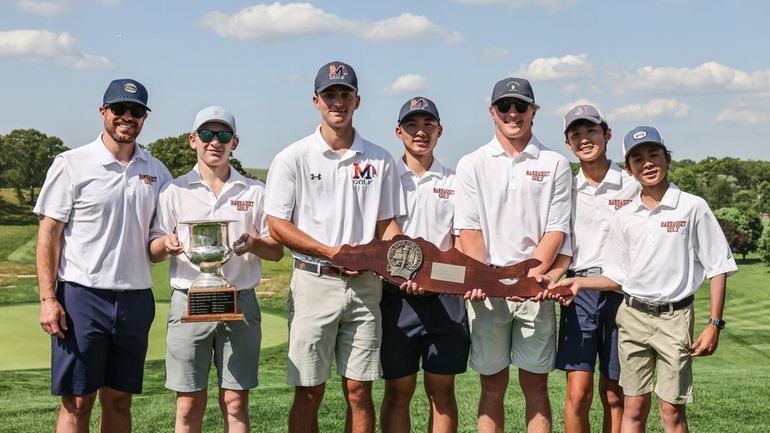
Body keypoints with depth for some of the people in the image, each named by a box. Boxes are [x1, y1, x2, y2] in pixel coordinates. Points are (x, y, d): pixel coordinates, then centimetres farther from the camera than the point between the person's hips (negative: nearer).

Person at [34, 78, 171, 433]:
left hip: (136, 298, 4)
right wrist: (48, 298, -12)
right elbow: (49, 234, -4)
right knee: (77, 402, -2)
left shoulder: (156, 172, 10)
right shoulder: (71, 164, -1)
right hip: (82, 296, -4)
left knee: (119, 401, 10)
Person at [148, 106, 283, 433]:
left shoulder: (255, 192, 8)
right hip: (189, 303, 0)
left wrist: (253, 243, -13)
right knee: (189, 405, 3)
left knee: (236, 403, 3)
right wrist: (167, 244, -16)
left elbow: (277, 251, 8)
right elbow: (152, 252, 7)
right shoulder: (174, 191, 6)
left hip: (240, 304, 1)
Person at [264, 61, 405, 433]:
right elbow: (277, 225, -3)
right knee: (308, 392, 2)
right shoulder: (293, 158, 0)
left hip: (365, 285, 2)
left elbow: (387, 224, 11)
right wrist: (333, 252, -13)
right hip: (314, 283, -2)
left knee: (359, 390, 5)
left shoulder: (380, 160, 8)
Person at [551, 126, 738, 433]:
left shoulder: (693, 208, -5)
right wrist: (581, 283, -4)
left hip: (674, 317, -3)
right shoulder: (624, 217, 6)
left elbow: (718, 268, -3)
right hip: (632, 316, 3)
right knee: (634, 408, 7)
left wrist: (714, 324, -8)